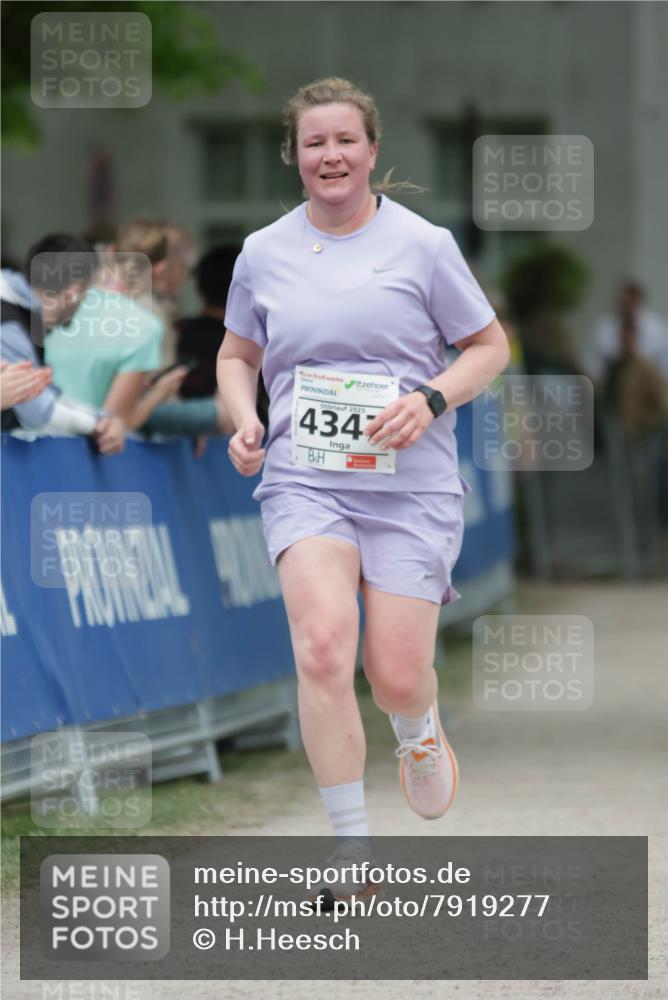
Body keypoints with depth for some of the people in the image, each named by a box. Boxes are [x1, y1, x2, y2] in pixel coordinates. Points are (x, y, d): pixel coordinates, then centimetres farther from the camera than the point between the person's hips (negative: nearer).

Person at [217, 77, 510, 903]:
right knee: (322, 646, -22)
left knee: (397, 678, -4)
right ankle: (351, 852, -15)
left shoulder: (422, 245, 0)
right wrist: (244, 422, 2)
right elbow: (237, 355, 22)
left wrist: (430, 399, -11)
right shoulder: (264, 253, 8)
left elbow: (490, 347, 7)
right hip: (304, 483, 1)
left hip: (411, 487, -1)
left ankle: (417, 730, 38)